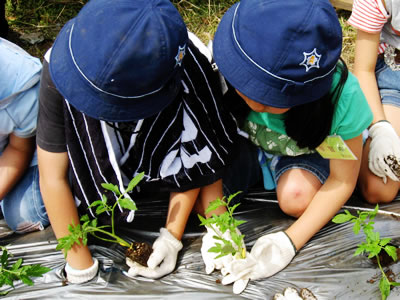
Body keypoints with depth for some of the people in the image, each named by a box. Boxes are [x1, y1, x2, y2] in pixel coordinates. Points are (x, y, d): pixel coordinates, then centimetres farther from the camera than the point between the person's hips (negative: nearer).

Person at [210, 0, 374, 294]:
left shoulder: (341, 94, -36)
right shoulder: (224, 66, -36)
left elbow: (342, 181, -22)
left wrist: (289, 242, -29)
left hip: (307, 146, -1)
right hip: (246, 139, 2)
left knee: (295, 197, -32)